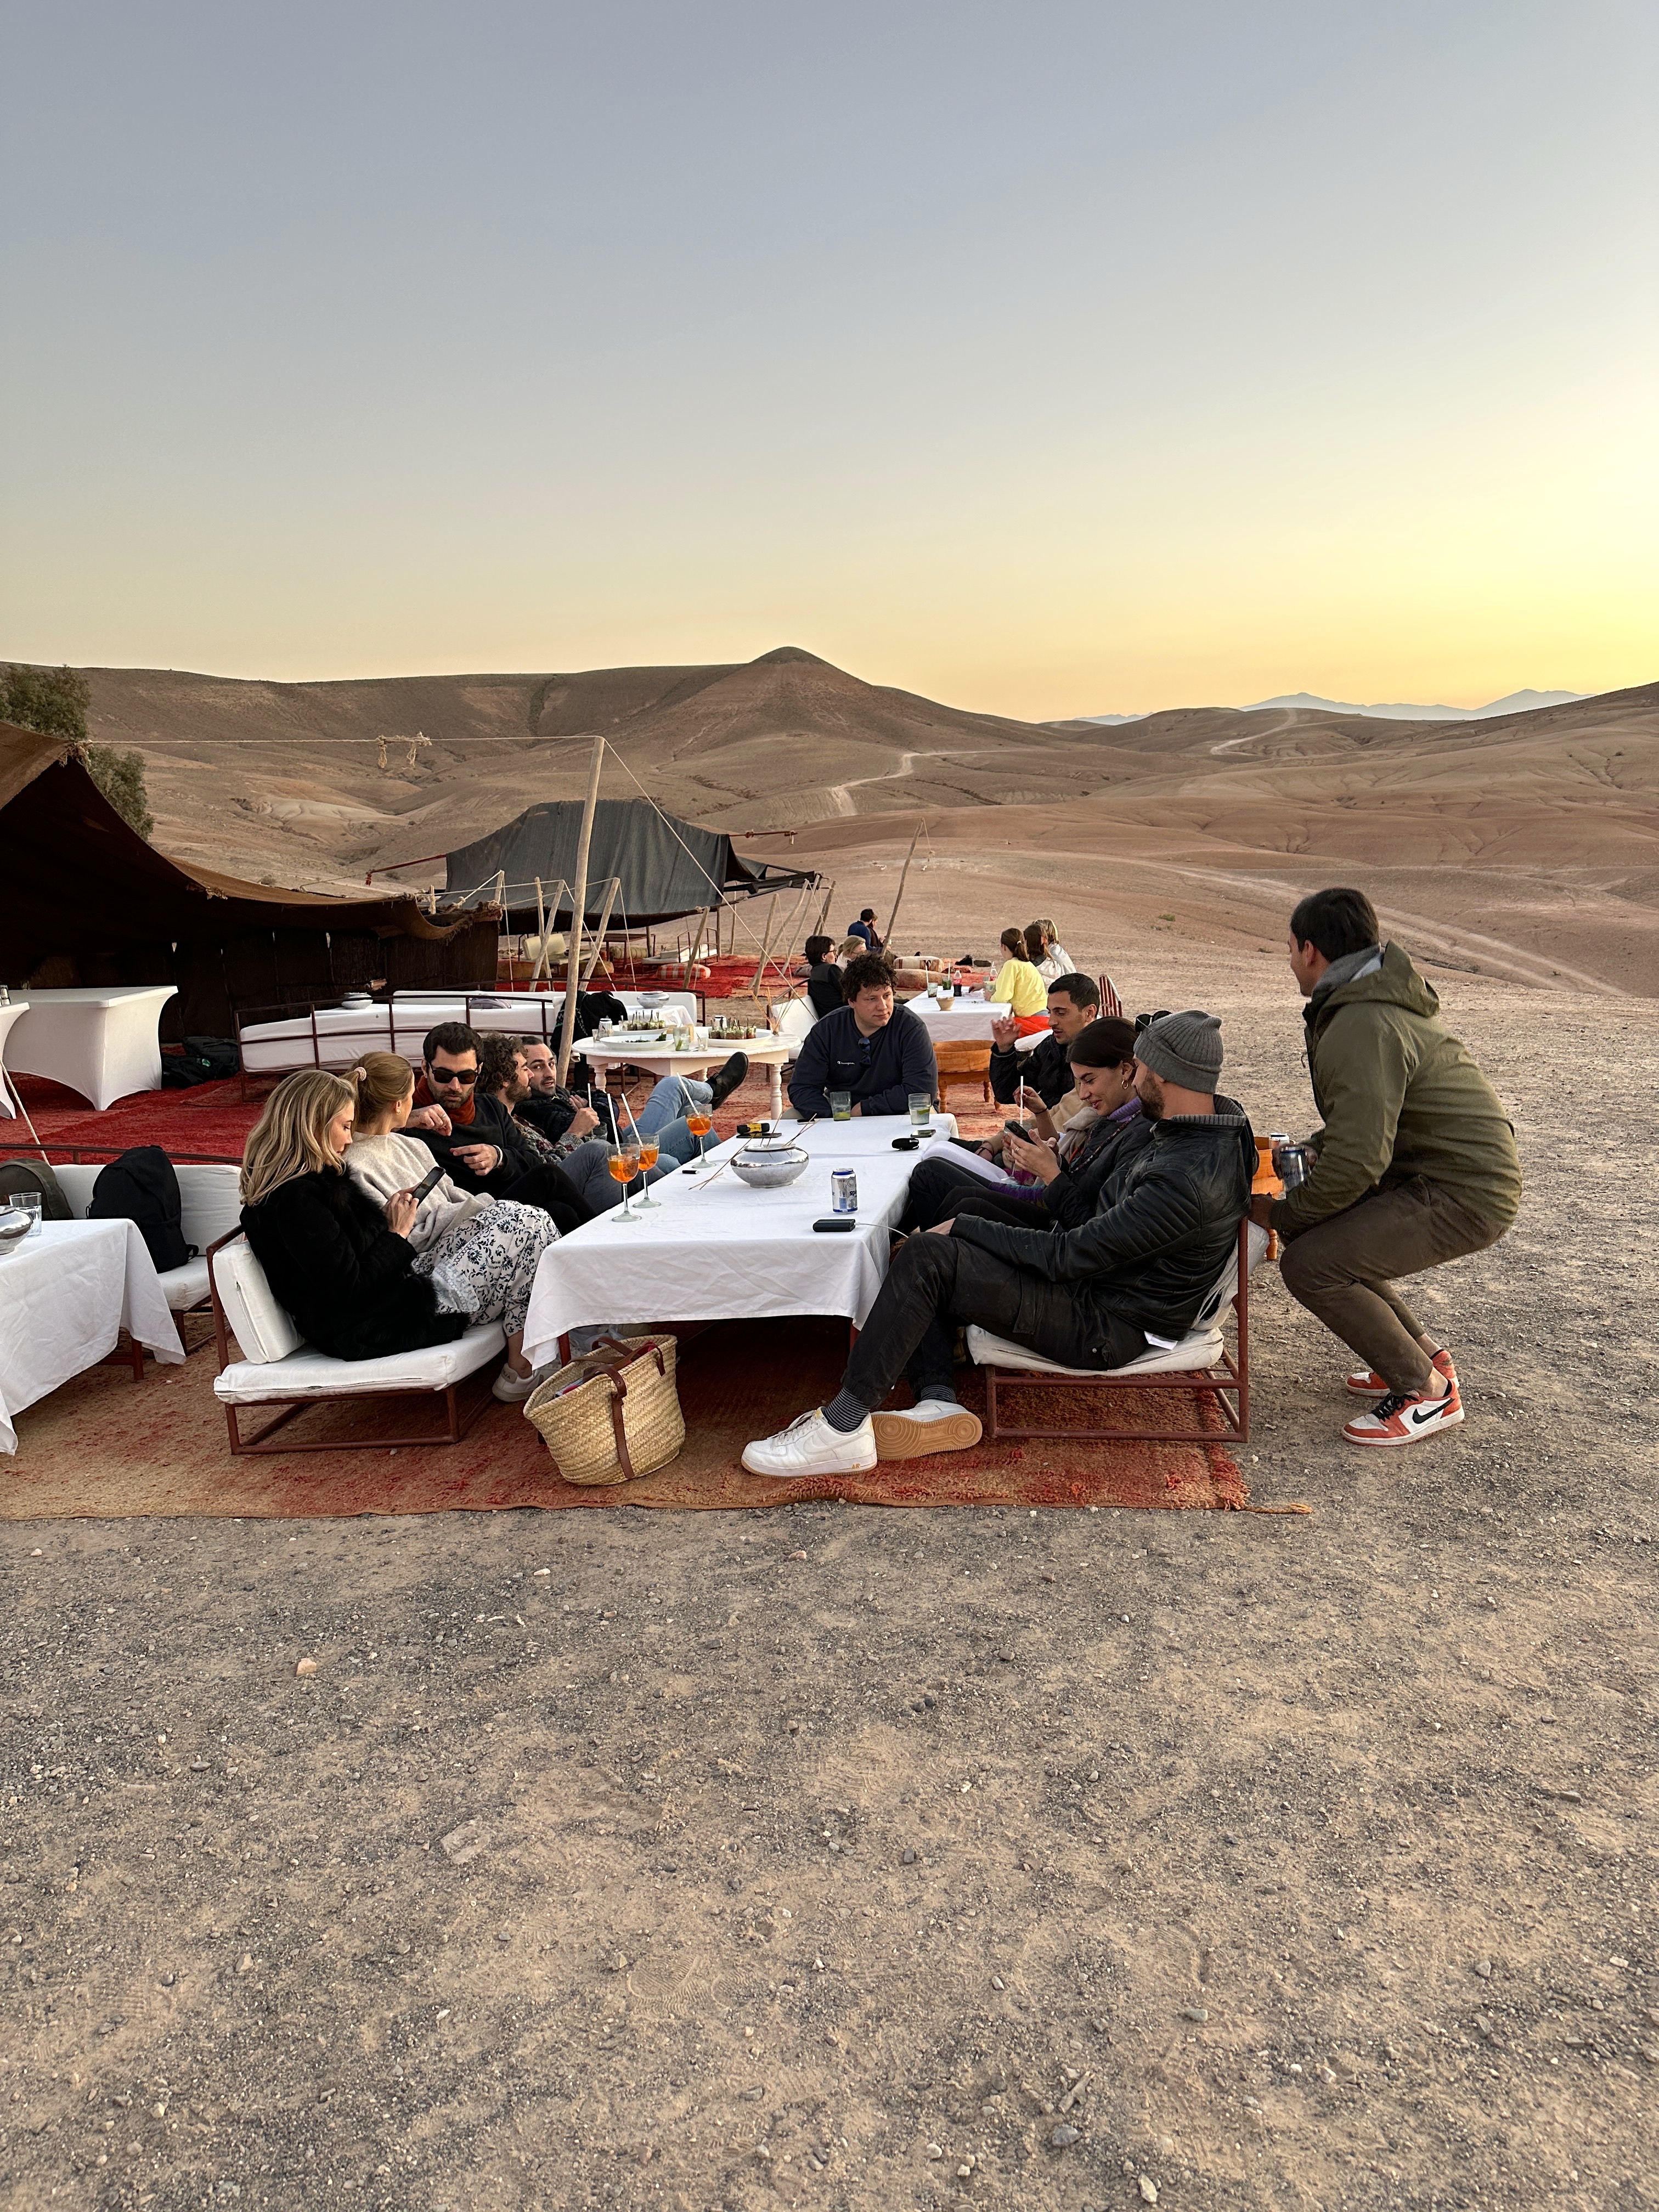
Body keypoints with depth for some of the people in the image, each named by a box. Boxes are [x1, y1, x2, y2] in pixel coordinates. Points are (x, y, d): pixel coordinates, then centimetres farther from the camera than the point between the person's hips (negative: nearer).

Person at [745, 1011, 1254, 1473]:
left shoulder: (1192, 1179, -28)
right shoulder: (1209, 1122, 3)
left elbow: (1070, 1256, -26)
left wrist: (962, 1227, -16)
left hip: (1107, 1329, -11)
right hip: (1093, 1279, 11)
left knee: (926, 1258, -23)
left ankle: (842, 1426, -17)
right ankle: (938, 1403, -7)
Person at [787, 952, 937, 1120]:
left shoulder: (910, 1027, -12)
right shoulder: (826, 1030, -6)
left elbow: (923, 1089, -18)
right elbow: (801, 1088, -7)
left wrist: (865, 1107, -17)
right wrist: (831, 1119, -25)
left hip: (896, 1115, -2)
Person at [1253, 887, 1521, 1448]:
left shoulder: (1361, 1028, -23)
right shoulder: (1379, 1001, 12)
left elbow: (1356, 1162, -28)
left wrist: (1282, 1214, -14)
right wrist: (1308, 1149, 17)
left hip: (1463, 1195, -10)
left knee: (1309, 1264, -17)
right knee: (1329, 1236, 15)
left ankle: (1427, 1392, -2)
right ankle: (1424, 1355, 24)